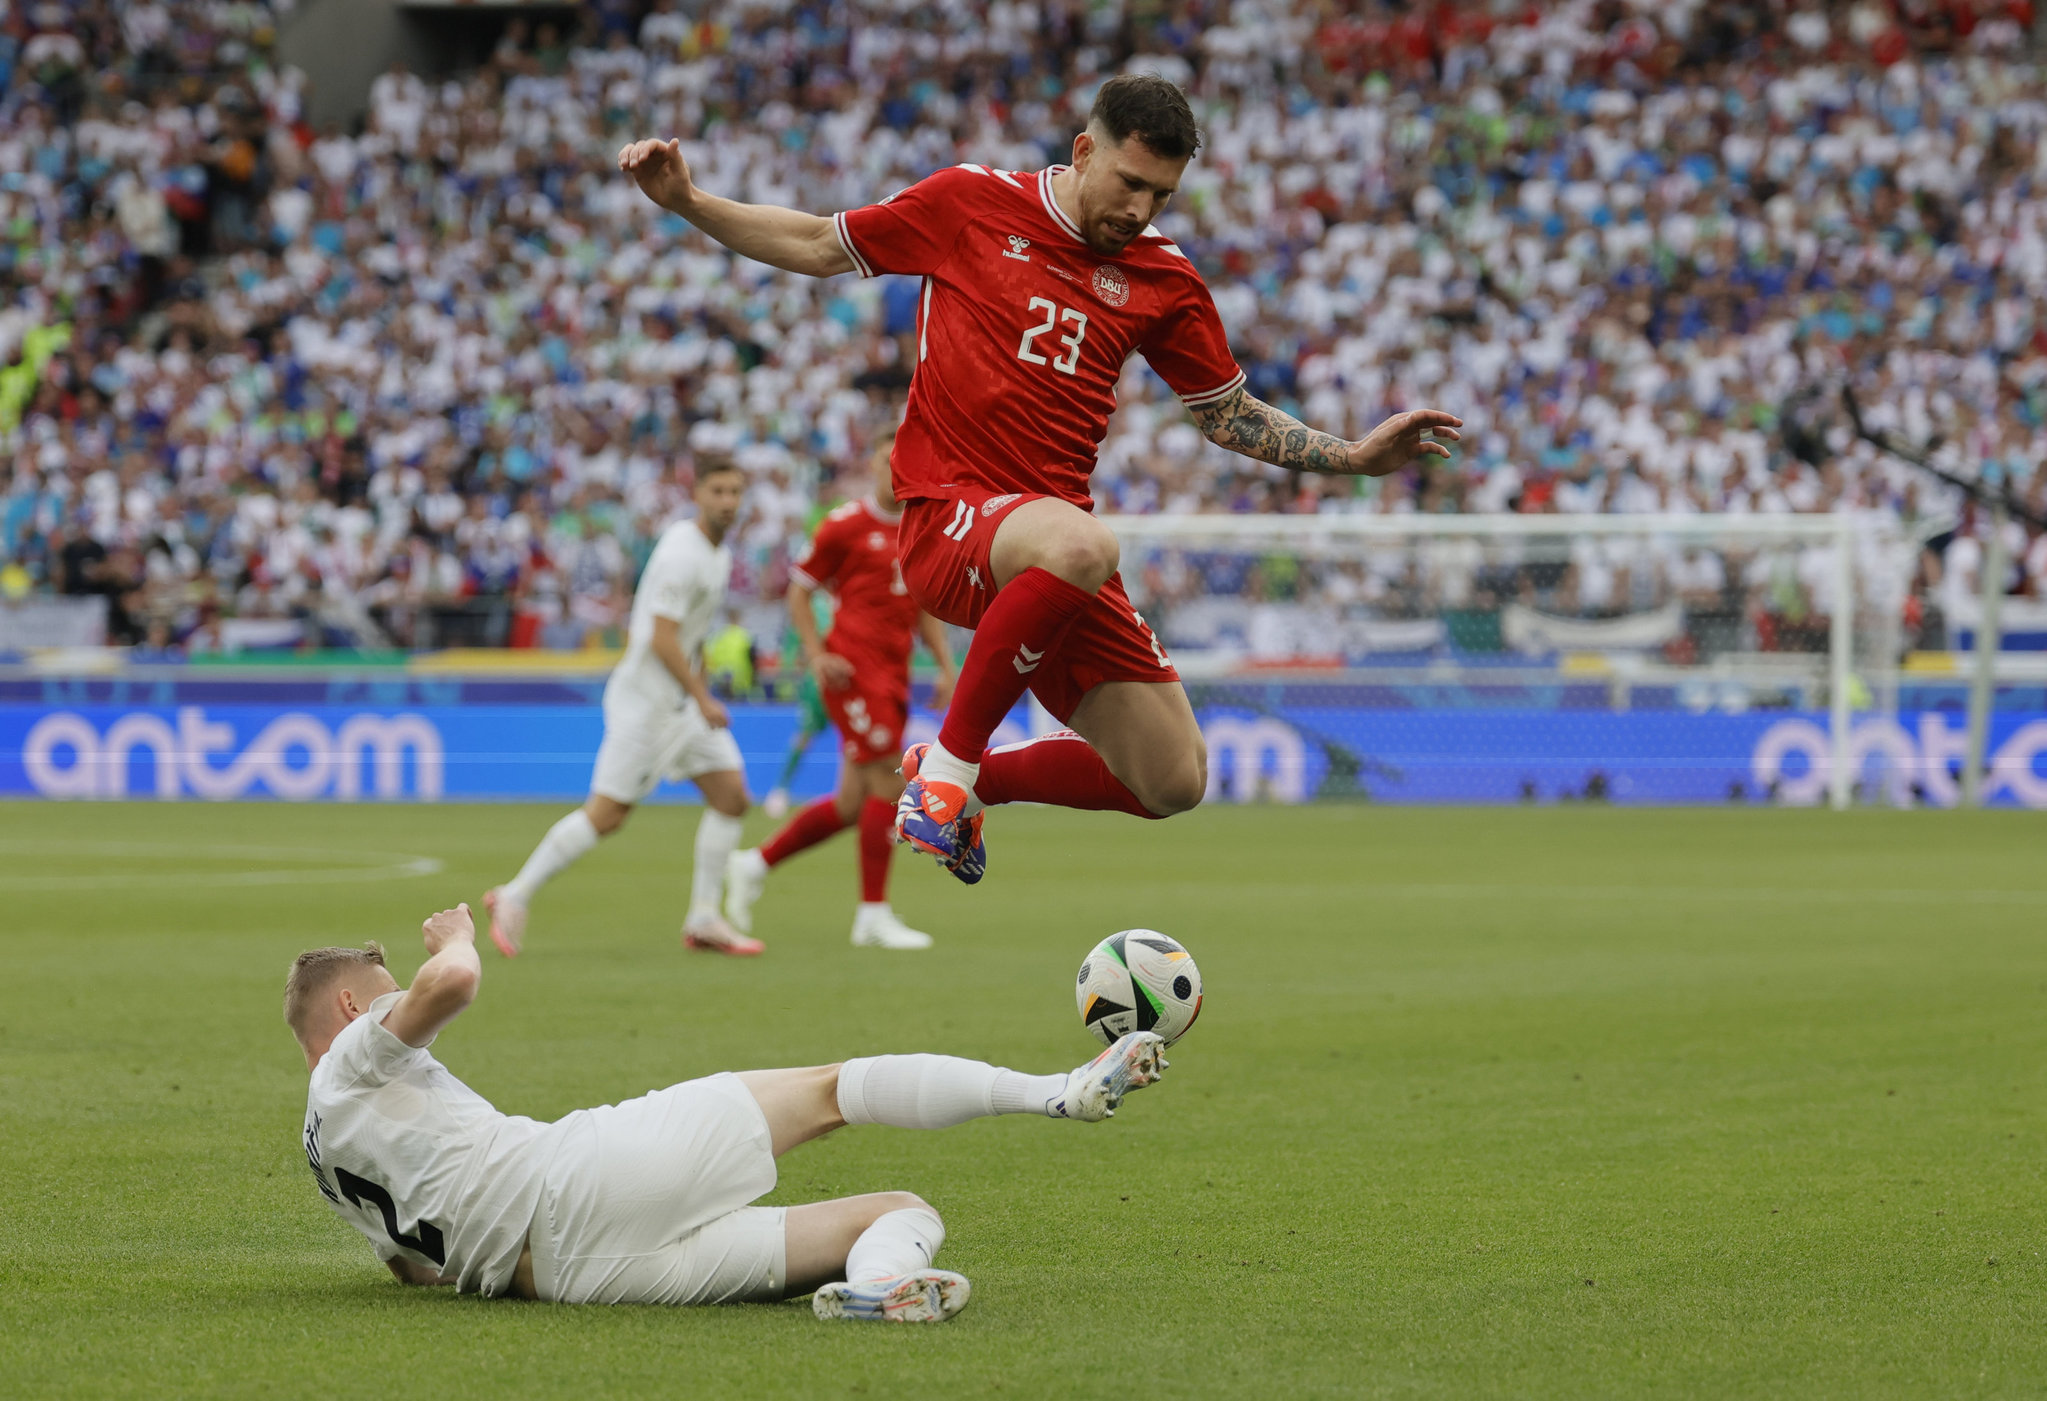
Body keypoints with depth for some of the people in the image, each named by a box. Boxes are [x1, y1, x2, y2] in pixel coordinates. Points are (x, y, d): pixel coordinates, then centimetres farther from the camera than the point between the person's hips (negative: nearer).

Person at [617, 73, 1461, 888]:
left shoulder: (1163, 281, 10)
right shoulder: (972, 203, 1)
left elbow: (1228, 415, 19)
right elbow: (819, 247, 11)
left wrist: (1354, 456, 8)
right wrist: (686, 201, 2)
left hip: (1049, 549, 5)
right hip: (947, 516, -5)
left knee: (1173, 784, 0)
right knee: (1081, 545, -41)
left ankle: (966, 779, 25)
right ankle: (950, 761, -22)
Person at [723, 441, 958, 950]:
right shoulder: (846, 525, -4)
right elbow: (799, 590, 0)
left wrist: (945, 665, 13)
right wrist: (816, 655, -11)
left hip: (893, 675, 7)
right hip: (855, 669, -7)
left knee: (853, 803, 7)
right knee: (888, 787, -12)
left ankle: (755, 864, 23)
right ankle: (873, 915, -6)